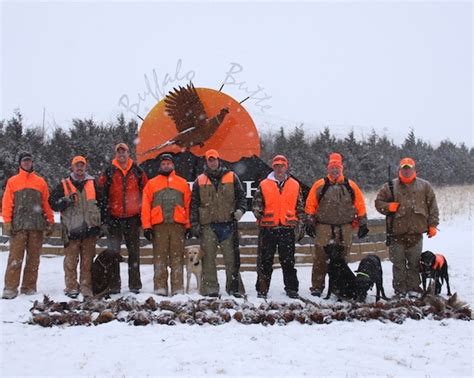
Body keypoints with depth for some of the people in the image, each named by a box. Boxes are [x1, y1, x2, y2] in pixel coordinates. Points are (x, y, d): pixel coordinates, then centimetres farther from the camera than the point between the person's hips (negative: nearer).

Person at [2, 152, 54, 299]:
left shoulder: (40, 182, 12)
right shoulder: (12, 181, 9)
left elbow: (47, 203, 11)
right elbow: (7, 203, 4)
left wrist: (50, 222, 7)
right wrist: (7, 222, -5)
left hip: (37, 226, 2)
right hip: (18, 225, -2)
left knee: (33, 258, 4)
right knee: (15, 258, -5)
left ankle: (29, 287, 11)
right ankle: (10, 288, -4)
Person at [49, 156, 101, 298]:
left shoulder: (93, 184, 12)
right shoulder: (64, 185, 7)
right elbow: (53, 203, 3)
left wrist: (100, 224, 10)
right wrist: (67, 200, -14)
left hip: (90, 228, 2)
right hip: (71, 229, -1)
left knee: (87, 261, 4)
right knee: (71, 260, -1)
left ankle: (86, 287, 9)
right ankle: (71, 287, 8)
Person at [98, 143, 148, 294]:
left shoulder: (138, 172, 7)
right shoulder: (109, 173, 3)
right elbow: (102, 196, 1)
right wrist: (104, 219, -4)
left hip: (133, 218, 1)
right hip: (114, 218, -1)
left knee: (134, 252, 7)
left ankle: (135, 284, 15)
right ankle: (114, 285, 6)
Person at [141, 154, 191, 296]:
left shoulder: (182, 183, 14)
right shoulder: (151, 184, 13)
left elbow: (188, 205, 10)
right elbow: (145, 206, 6)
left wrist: (188, 225, 3)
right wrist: (146, 226, -2)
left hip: (177, 224, 0)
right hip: (159, 225, 0)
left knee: (177, 257, 1)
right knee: (160, 256, 1)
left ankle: (178, 288, 3)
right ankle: (160, 287, 4)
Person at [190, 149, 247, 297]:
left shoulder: (231, 177, 10)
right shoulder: (200, 180, 11)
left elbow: (241, 196, 12)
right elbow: (194, 203, 10)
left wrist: (240, 209, -7)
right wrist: (194, 224, 3)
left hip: (228, 224, 0)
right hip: (208, 225, 1)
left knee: (231, 257, -1)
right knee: (208, 257, 0)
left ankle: (234, 287, 6)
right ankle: (210, 288, 6)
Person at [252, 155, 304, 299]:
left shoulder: (295, 185, 11)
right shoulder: (264, 185, 6)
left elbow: (300, 207, 14)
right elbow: (256, 203, 8)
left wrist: (301, 226, 11)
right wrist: (258, 212, -13)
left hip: (288, 228, 1)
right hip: (268, 228, -1)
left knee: (288, 260, 6)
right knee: (265, 260, 3)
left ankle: (292, 288, 15)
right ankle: (262, 289, 12)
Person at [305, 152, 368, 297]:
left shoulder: (350, 186, 9)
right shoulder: (319, 185, 4)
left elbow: (360, 205, 11)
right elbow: (310, 205, 4)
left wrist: (362, 224, 7)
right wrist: (310, 223, 0)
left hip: (345, 228, 2)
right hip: (323, 227, -2)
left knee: (341, 259, 8)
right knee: (320, 258, -4)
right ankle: (317, 287, 4)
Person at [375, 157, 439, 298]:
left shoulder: (424, 186, 9)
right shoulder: (390, 186, 6)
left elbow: (432, 206, 9)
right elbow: (378, 202, 10)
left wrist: (432, 225, 3)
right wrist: (388, 207, -10)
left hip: (416, 232, 1)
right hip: (397, 232, 0)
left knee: (414, 262, 6)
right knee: (398, 263, 3)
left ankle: (413, 287, 15)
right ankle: (400, 289, 11)